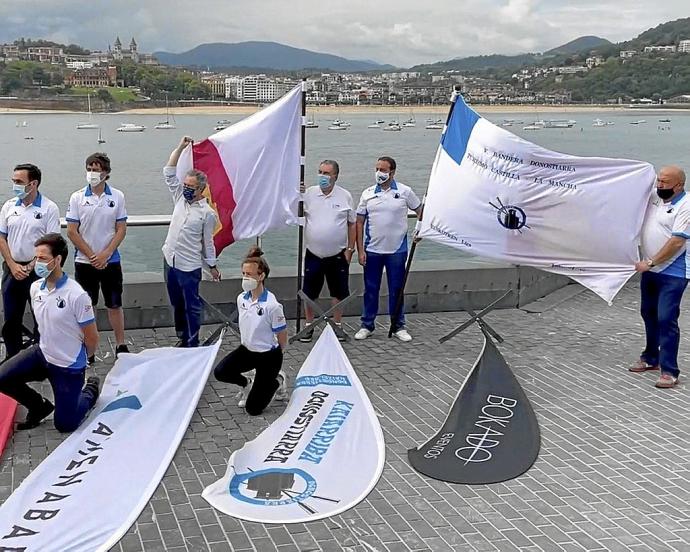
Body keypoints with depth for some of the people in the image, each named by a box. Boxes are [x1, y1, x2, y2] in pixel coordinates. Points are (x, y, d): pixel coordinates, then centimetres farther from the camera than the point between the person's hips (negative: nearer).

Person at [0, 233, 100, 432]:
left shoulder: (76, 295, -26)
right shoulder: (35, 288, -5)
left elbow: (92, 338, -15)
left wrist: (78, 357, 2)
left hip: (69, 366, -6)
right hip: (42, 354, 6)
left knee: (65, 425, 2)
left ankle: (90, 390, 31)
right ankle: (39, 406, 13)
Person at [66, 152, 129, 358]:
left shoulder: (117, 196, -2)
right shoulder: (77, 197, -3)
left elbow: (121, 230, -2)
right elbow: (72, 231, -5)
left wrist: (105, 254, -12)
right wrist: (92, 256, -10)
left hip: (110, 261, 0)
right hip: (84, 262, 0)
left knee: (115, 305, 9)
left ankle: (121, 345, 20)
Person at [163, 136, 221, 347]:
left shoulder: (207, 213, -9)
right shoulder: (181, 198, 5)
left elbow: (208, 242, -1)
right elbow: (169, 172, 4)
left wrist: (212, 266, 3)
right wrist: (180, 147, -2)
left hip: (189, 267, -6)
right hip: (170, 261, 6)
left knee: (191, 306, 2)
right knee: (177, 304, 16)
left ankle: (192, 344, 10)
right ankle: (183, 339, 29)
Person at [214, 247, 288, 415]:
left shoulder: (272, 305, -25)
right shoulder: (241, 299, -5)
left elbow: (282, 339, -13)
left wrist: (272, 354, 2)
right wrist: (247, 344, 17)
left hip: (269, 356, -6)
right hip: (247, 350, 6)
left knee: (253, 409, -4)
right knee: (220, 372, -20)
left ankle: (277, 381, 24)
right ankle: (247, 384, 12)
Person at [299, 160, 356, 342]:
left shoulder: (345, 196, -1)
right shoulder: (309, 194, 0)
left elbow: (352, 224, 4)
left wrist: (350, 249, 0)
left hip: (338, 255, 0)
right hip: (313, 254, 1)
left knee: (338, 292, 9)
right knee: (309, 293, 6)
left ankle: (337, 326, 23)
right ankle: (309, 326, 21)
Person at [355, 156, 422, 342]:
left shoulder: (405, 192, -1)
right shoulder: (368, 193, 2)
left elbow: (421, 211, 11)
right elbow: (359, 223, 3)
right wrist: (360, 250, -3)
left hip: (397, 250, -1)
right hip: (372, 250, 1)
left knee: (396, 290, 6)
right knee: (370, 290, 7)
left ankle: (398, 327, 17)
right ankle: (366, 326, 18)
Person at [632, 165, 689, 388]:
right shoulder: (653, 196, 7)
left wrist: (650, 263, -20)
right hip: (650, 269, 8)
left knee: (666, 319, -10)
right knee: (649, 314, 17)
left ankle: (669, 371, -4)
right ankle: (651, 358, 34)